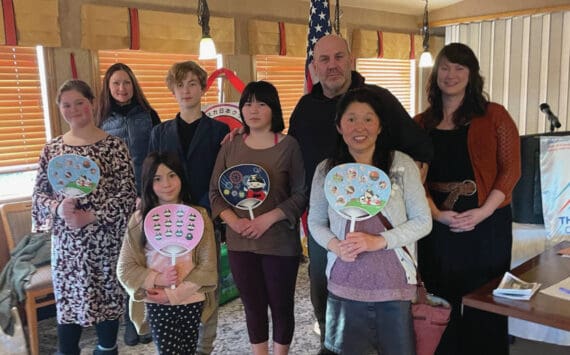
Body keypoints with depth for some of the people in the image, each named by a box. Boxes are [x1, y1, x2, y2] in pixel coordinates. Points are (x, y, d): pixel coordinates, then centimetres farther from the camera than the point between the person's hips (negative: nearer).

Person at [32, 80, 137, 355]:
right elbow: (38, 193, 7)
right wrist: (58, 208, -14)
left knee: (108, 298, 10)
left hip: (106, 239, -2)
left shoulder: (113, 145, -5)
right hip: (65, 241, 3)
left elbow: (127, 193, -9)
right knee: (67, 300, 10)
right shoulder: (52, 148, 5)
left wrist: (91, 216, -17)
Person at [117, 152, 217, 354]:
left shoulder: (199, 215, -4)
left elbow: (208, 266, -6)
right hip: (156, 305, -1)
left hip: (191, 301, 1)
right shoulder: (139, 219, -3)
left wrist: (175, 294, -13)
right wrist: (156, 279, -17)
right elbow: (125, 268, -1)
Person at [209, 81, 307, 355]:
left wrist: (268, 219, -19)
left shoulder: (289, 146, -6)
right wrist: (233, 220, -10)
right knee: (253, 306, 15)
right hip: (239, 242, 3)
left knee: (281, 305, 10)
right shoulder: (230, 148, 5)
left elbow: (302, 194, -9)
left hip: (280, 242, -3)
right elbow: (215, 191, 7)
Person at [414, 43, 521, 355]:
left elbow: (510, 169, -3)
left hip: (486, 223, -1)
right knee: (442, 304, 10)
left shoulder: (494, 116, 2)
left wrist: (483, 212, -15)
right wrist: (436, 213, -13)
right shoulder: (421, 124, 8)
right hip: (437, 225, 2)